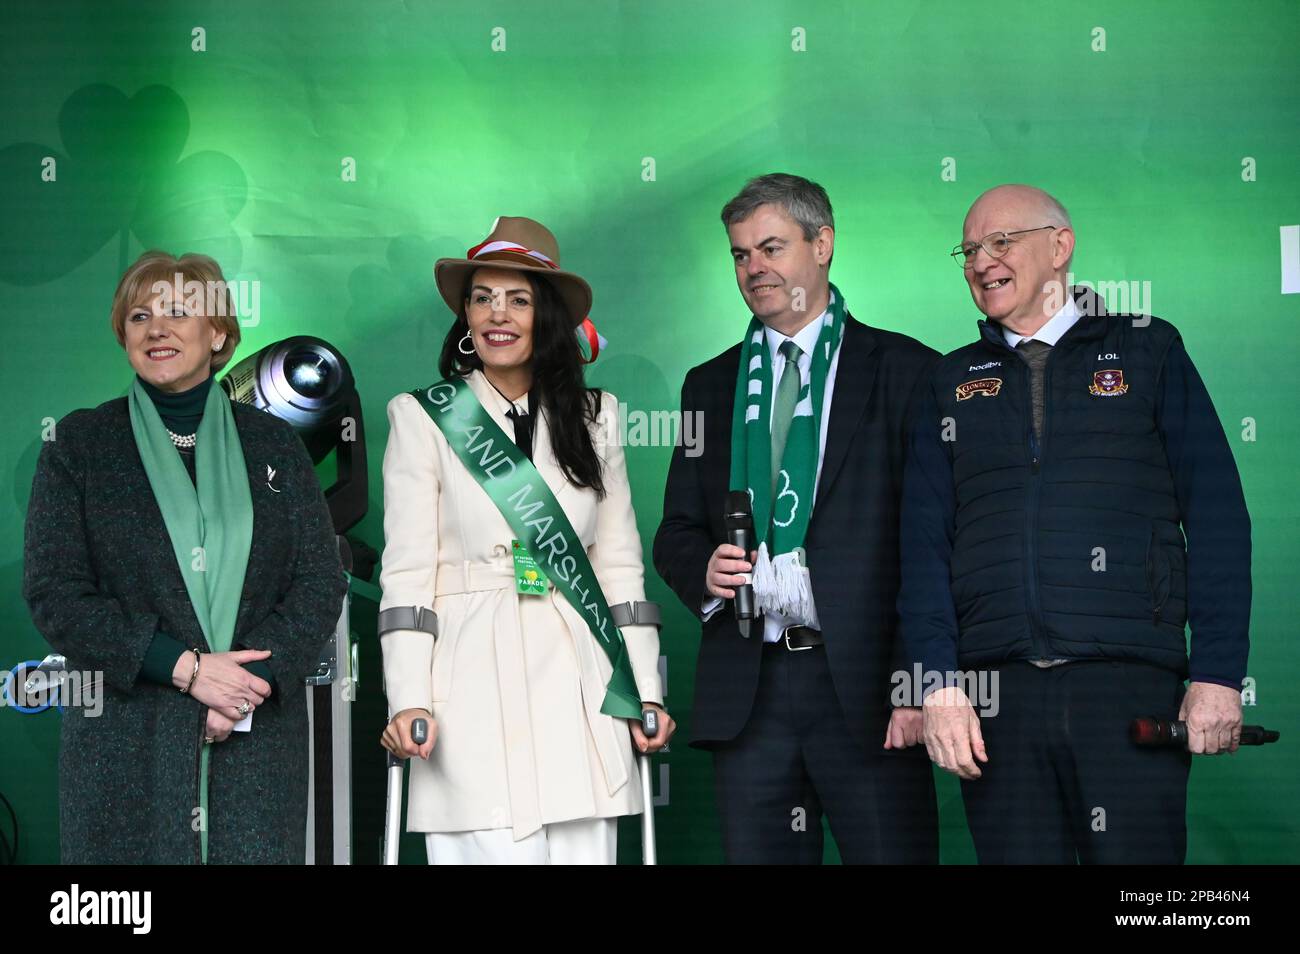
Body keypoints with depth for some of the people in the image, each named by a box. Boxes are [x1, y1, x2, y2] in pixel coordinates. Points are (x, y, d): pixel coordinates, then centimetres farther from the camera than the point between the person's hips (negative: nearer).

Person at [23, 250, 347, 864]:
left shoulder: (274, 443, 12)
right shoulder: (79, 442, 7)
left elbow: (321, 582, 6)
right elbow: (51, 592, -2)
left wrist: (257, 679, -12)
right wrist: (185, 668, -12)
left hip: (258, 739, 2)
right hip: (125, 742, -1)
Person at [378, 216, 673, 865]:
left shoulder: (594, 417, 14)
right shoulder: (424, 419, 4)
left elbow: (620, 567, 14)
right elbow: (407, 575, 0)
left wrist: (647, 691, 7)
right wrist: (409, 700, -10)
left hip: (579, 690, 3)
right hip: (475, 685, -3)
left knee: (586, 853, -1)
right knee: (496, 852, -10)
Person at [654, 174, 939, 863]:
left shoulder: (905, 371, 3)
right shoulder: (711, 385, 18)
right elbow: (677, 532, 19)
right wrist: (703, 570, -5)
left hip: (865, 687, -4)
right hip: (747, 692, 4)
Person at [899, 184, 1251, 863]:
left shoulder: (1148, 351, 11)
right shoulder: (954, 382, 17)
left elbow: (1217, 519, 4)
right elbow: (924, 540, 8)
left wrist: (1218, 674, -6)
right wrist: (940, 682, -5)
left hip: (1128, 685, -2)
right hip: (996, 693, 2)